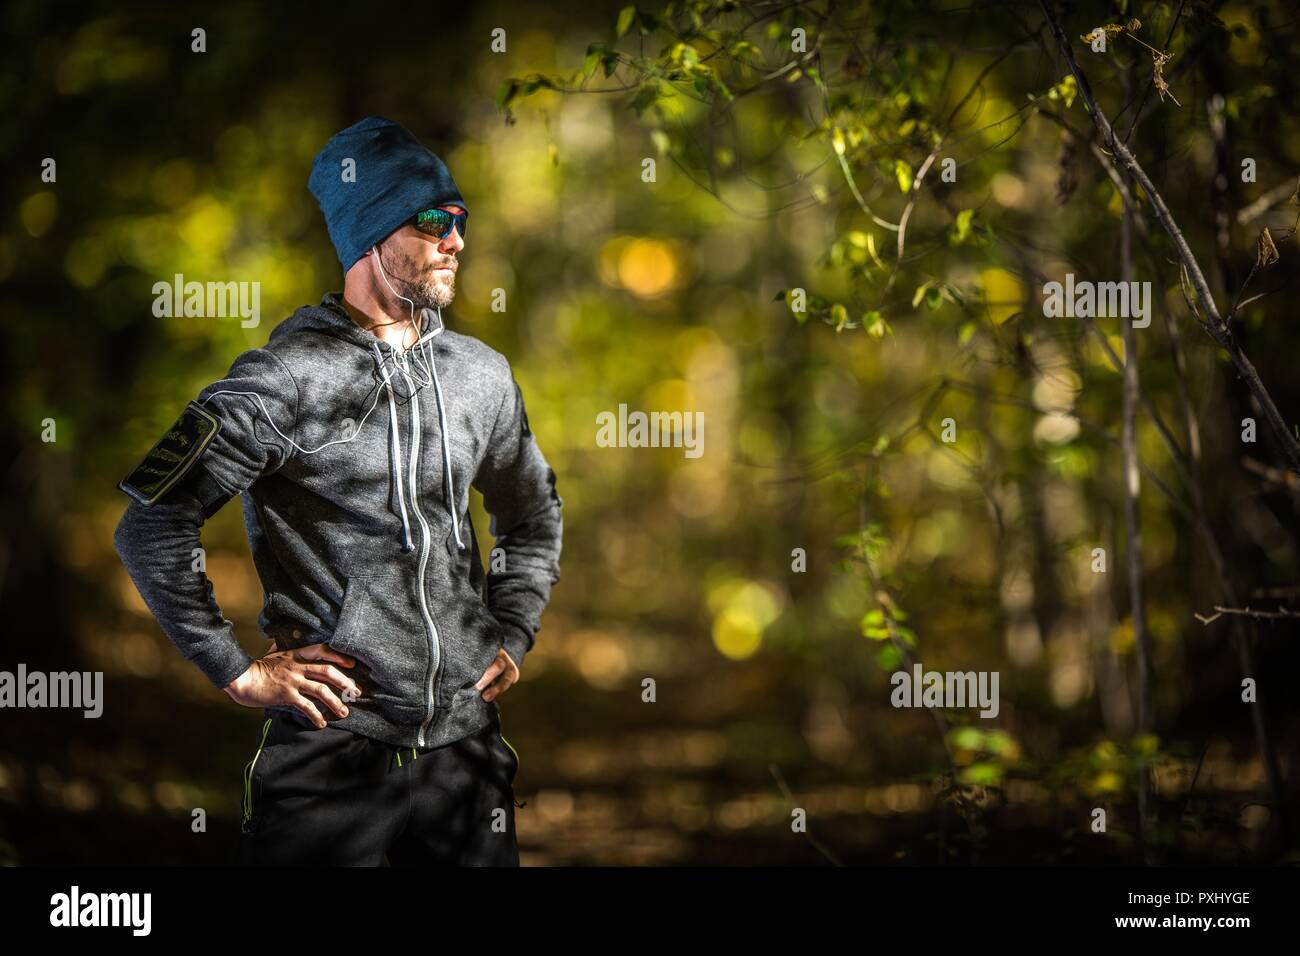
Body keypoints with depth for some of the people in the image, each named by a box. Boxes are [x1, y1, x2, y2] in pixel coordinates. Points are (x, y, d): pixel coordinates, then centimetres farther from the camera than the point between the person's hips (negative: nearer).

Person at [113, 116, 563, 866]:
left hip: (466, 747, 5)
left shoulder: (481, 374, 10)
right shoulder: (288, 378, -9)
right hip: (334, 759, -5)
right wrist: (239, 672, -10)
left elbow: (534, 510, 28)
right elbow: (152, 525, -12)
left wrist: (513, 634, 15)